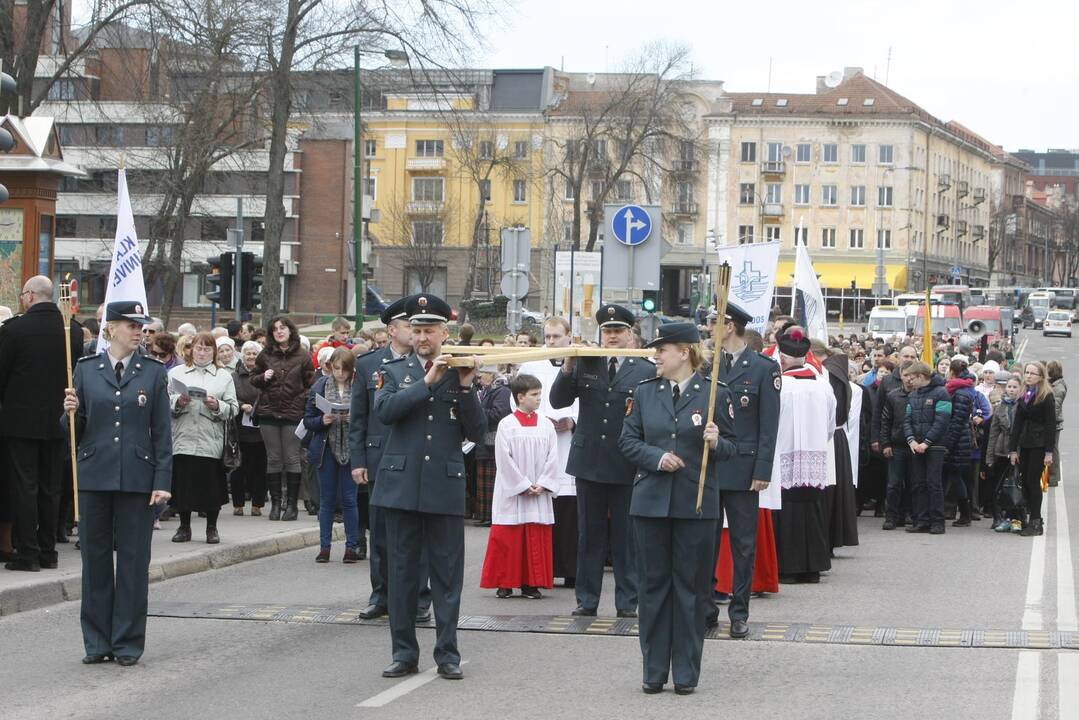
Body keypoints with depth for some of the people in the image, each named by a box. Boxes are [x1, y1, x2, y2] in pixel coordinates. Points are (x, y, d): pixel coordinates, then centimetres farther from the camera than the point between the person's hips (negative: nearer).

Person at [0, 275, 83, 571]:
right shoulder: (73, 330, 0)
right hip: (57, 420, 4)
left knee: (24, 488, 0)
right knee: (51, 488, 11)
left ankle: (27, 553, -1)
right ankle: (48, 551, 15)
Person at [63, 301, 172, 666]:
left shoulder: (153, 372, 3)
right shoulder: (86, 370, 5)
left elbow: (162, 431, 2)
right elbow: (75, 430, 9)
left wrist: (162, 481, -4)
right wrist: (71, 411, -13)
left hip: (137, 478, -1)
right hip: (95, 476, 1)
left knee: (133, 560, 2)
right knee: (95, 558, 5)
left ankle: (128, 642, 10)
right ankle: (97, 641, 14)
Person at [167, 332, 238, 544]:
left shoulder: (224, 376, 12)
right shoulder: (176, 373, 12)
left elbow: (233, 409, 6)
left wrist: (217, 405, -12)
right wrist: (177, 402, -12)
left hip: (211, 441, 0)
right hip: (183, 438, 0)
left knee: (212, 485, 0)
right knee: (182, 482, 2)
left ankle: (212, 528, 13)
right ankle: (184, 527, 14)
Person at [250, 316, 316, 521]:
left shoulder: (302, 356, 1)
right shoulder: (266, 355, 7)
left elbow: (310, 384, 2)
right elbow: (253, 378, 15)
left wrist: (301, 403, -9)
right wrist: (263, 377, -6)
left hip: (293, 414, -2)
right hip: (269, 413, 2)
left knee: (292, 459, -2)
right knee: (273, 460, 5)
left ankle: (291, 504, 4)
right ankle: (275, 503, 10)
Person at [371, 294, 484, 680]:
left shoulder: (459, 373, 7)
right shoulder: (394, 372, 9)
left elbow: (477, 433, 1)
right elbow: (384, 410, -12)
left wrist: (465, 388, -10)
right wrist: (428, 381, -16)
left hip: (445, 487, 0)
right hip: (401, 484, 1)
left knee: (447, 573, 2)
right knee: (402, 572, 5)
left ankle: (447, 652, 9)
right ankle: (404, 652, 12)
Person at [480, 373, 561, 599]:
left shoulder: (546, 426, 5)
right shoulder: (506, 425, -4)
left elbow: (552, 459, 4)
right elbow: (504, 460, -8)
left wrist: (541, 485, -8)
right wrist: (523, 486, -12)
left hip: (539, 495, 3)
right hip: (512, 493, -3)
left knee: (537, 540, 3)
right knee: (507, 539, -1)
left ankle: (531, 584, 10)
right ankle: (505, 583, 7)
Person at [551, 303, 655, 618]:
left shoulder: (646, 371, -1)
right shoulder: (585, 365, 6)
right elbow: (557, 401, -1)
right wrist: (568, 367, -13)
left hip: (626, 465, -3)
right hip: (589, 462, 3)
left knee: (626, 536, 4)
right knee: (589, 534, 10)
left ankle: (627, 601, 10)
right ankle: (587, 600, 16)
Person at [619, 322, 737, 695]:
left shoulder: (715, 394, -1)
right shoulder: (645, 392, 8)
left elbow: (732, 447, 2)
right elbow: (628, 441, 7)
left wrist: (716, 443, -20)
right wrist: (657, 457, -10)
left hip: (696, 504, -3)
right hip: (651, 500, 3)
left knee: (691, 587, 2)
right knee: (654, 584, 6)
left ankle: (686, 673, 10)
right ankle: (654, 671, 13)